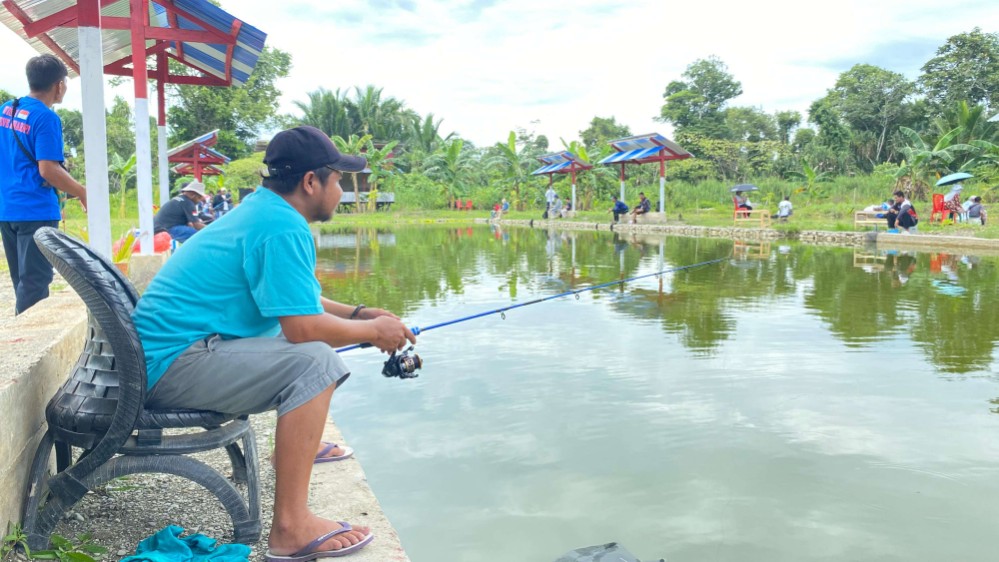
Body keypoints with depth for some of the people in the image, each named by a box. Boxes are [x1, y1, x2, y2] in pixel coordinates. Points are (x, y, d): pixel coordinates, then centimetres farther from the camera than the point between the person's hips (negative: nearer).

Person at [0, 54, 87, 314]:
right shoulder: (46, 117, -14)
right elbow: (48, 170, -19)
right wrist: (84, 194, -8)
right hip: (35, 210, -8)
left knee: (23, 280, 16)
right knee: (35, 282, -4)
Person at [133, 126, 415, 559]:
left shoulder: (257, 210, 13)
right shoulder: (284, 228, -18)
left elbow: (294, 302, 23)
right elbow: (304, 327, -24)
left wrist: (357, 313, 13)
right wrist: (373, 332, -9)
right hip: (174, 364, -11)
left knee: (304, 344, 23)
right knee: (313, 361, -26)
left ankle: (297, 446, 41)